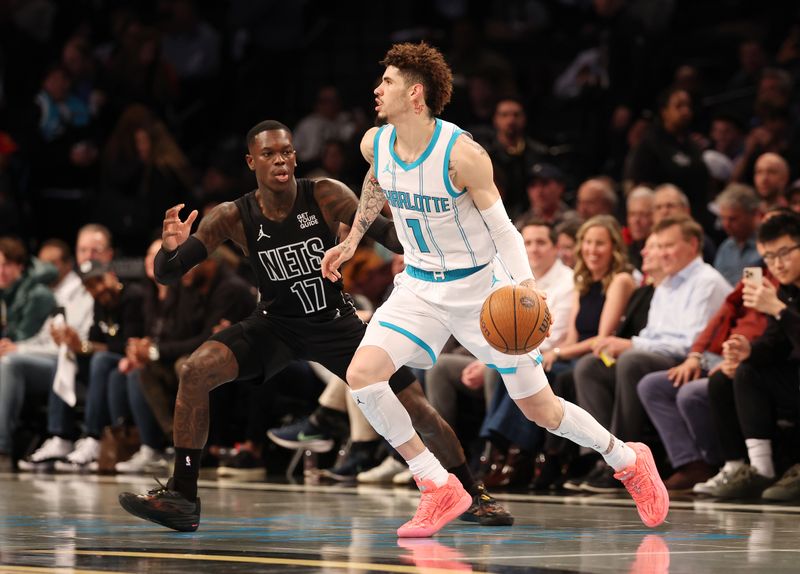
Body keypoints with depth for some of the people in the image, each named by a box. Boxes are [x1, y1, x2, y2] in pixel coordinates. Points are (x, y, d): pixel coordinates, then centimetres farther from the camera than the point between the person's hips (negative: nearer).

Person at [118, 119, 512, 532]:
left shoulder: (326, 196, -19)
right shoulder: (232, 218, -16)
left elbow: (386, 235, -17)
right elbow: (166, 275, -16)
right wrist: (170, 248, -39)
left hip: (335, 322, 0)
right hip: (276, 324, 1)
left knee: (418, 410, -4)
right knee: (194, 372, -23)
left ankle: (471, 494, 20)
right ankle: (182, 497, -17)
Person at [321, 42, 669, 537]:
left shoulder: (462, 153, -24)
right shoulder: (375, 144, -6)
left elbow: (502, 227, -17)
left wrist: (527, 289, -30)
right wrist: (352, 240, 25)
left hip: (478, 287, -5)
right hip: (419, 287, 5)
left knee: (542, 410, 1)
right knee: (362, 375, -17)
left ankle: (630, 461, 29)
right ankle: (441, 490, -6)